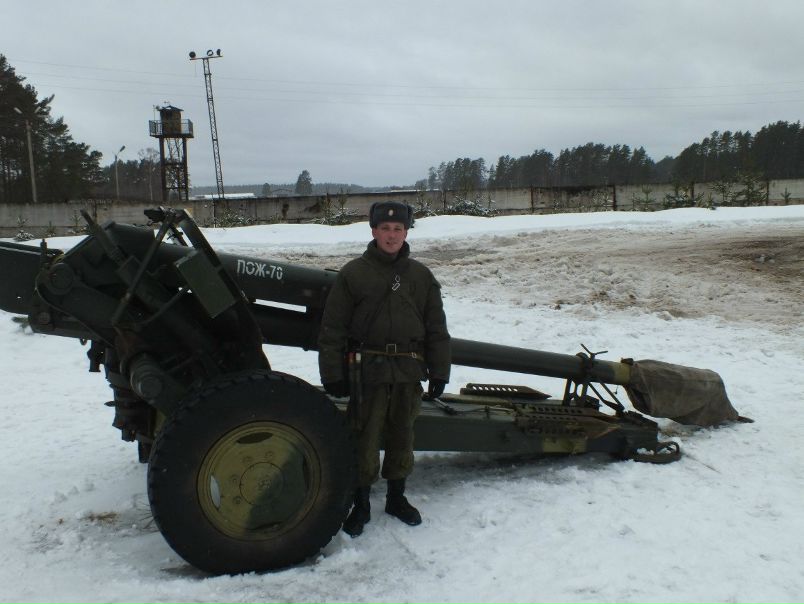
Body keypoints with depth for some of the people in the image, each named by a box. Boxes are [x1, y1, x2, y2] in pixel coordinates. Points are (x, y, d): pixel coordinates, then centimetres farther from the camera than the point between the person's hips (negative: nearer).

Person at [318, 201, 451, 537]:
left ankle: (396, 497, 32)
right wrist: (333, 374, -6)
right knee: (365, 438, 4)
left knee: (402, 436, 14)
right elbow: (332, 329, -3)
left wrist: (439, 372, 7)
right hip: (368, 371, -3)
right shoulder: (353, 274, -3)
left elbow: (436, 329, 10)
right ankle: (361, 504, 21)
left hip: (408, 372, 3)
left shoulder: (420, 276, 7)